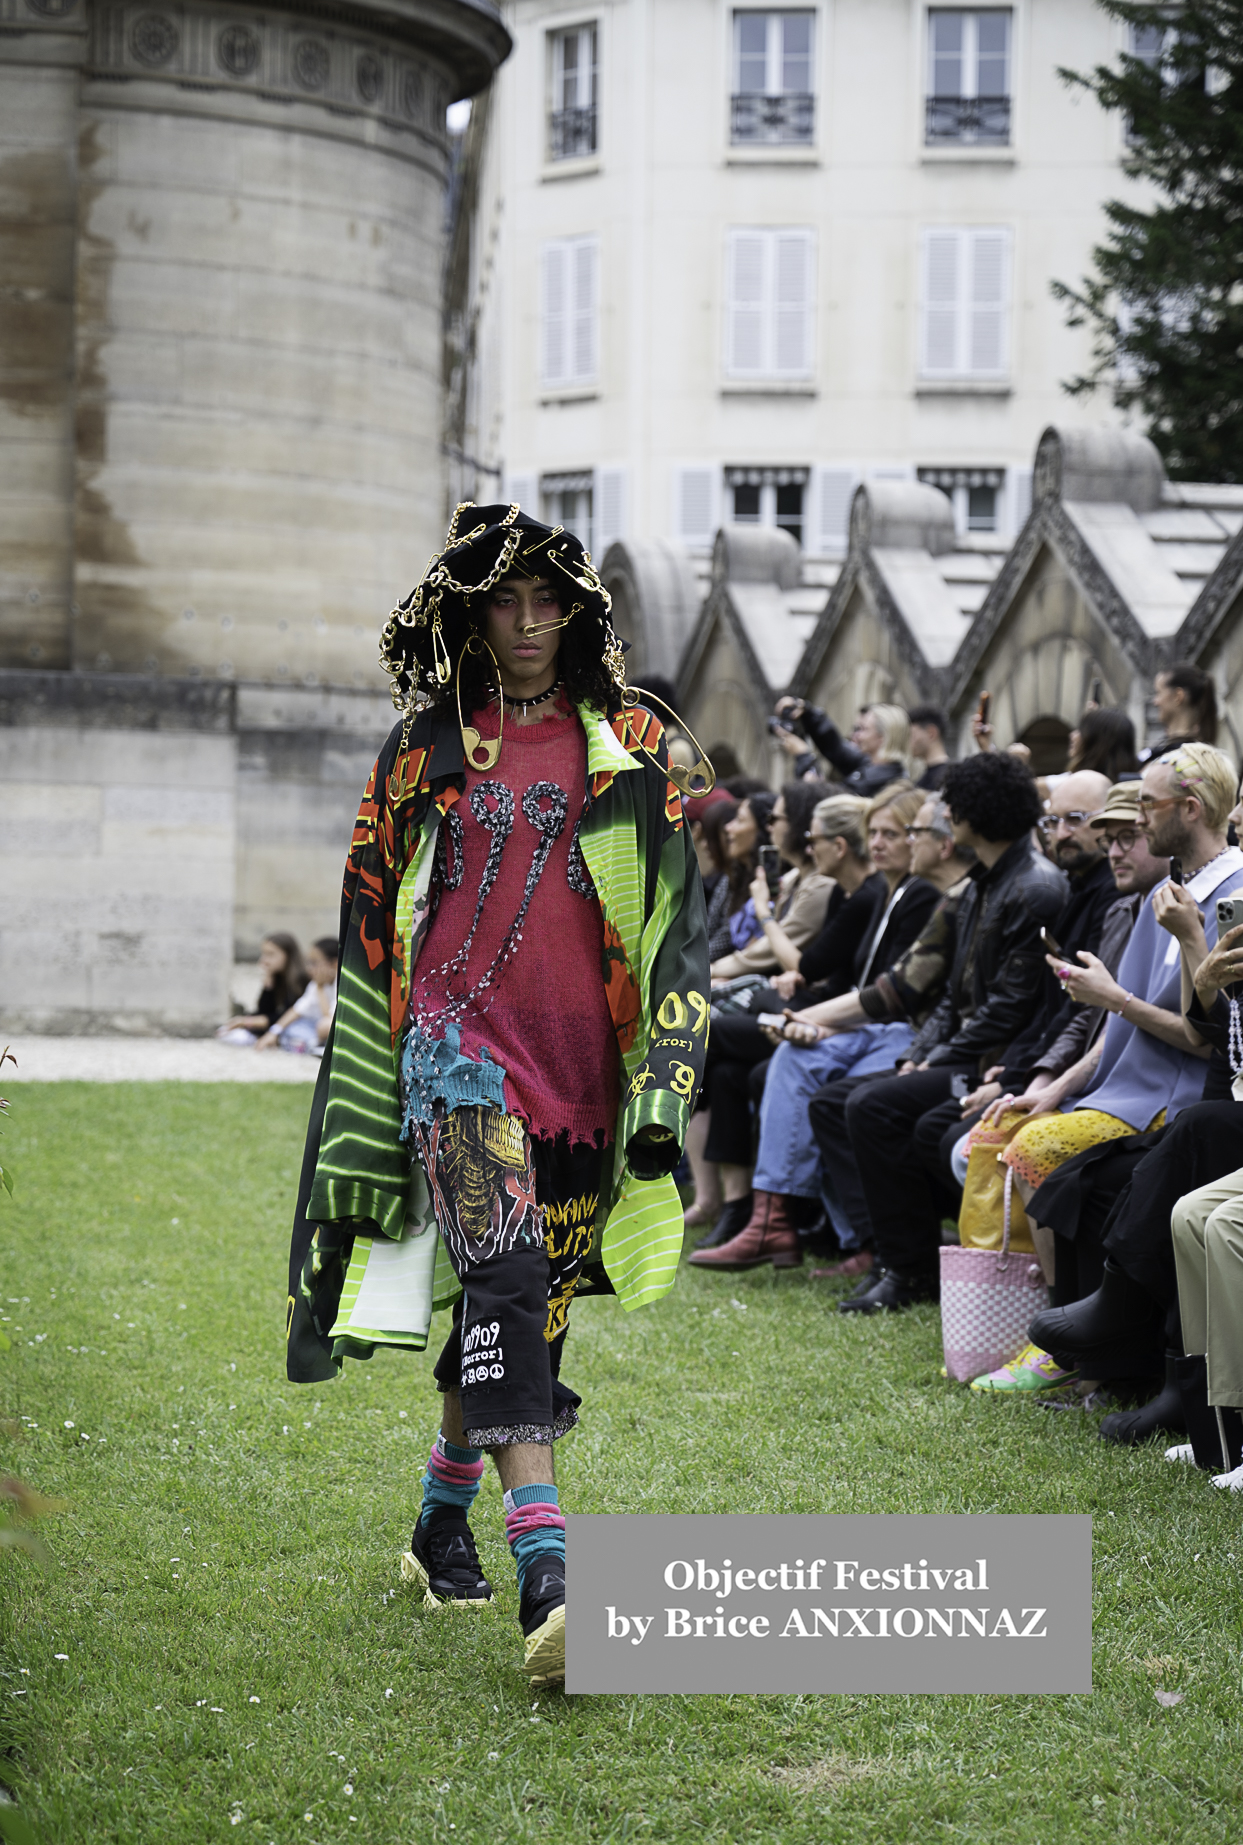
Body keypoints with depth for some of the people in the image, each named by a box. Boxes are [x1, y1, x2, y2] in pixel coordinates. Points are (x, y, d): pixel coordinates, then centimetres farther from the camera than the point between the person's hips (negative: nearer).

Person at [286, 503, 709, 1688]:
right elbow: (372, 928, 12)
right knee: (505, 1275, -20)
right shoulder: (425, 751, 9)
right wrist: (370, 1096, 10)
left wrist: (664, 1081, -2)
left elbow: (673, 920, 7)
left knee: (531, 1304, 9)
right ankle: (546, 1580, -29)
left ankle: (442, 1527, 32)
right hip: (462, 1043, -2)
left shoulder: (630, 748, 10)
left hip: (580, 1058, 3)